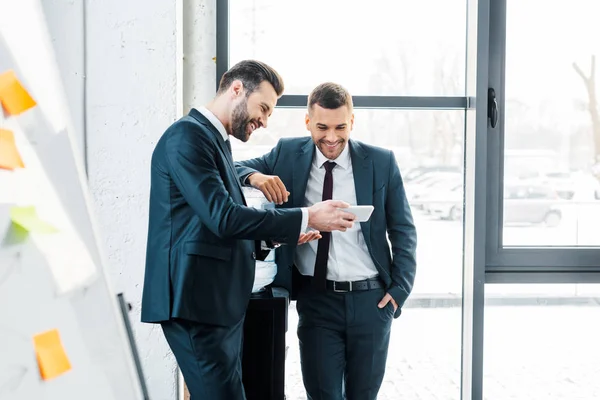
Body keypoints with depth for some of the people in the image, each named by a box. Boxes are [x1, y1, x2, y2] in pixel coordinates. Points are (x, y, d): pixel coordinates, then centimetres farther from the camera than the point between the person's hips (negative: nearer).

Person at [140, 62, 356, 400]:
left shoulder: (215, 140, 18)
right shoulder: (188, 135, -11)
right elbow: (222, 216, -21)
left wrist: (280, 235, 8)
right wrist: (306, 218, -17)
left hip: (220, 301, 10)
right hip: (197, 302, -10)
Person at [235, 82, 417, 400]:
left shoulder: (381, 162, 0)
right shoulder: (288, 154, 2)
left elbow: (403, 231, 6)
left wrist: (399, 289, -3)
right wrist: (255, 176, -20)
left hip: (371, 299, 0)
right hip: (315, 299, 0)